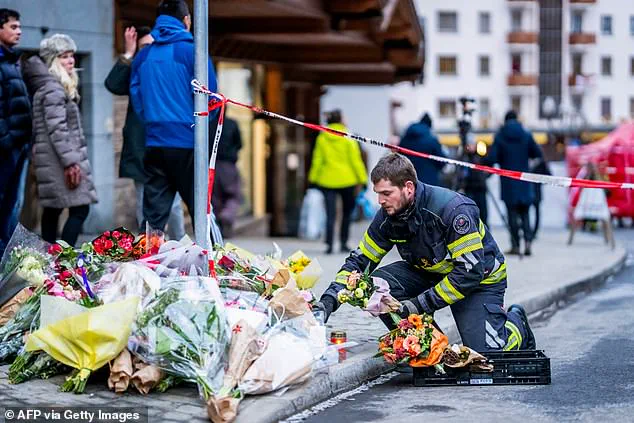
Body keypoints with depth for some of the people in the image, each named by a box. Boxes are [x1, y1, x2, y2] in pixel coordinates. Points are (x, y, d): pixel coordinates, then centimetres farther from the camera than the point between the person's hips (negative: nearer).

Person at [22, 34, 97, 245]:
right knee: (80, 209, -13)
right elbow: (57, 129, -21)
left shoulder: (51, 85, 19)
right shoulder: (53, 88, -13)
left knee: (52, 210, 10)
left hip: (50, 161, 10)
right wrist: (70, 162, -23)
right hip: (59, 159, -10)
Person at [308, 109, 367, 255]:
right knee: (347, 213, 14)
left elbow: (317, 160, 5)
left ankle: (329, 244, -12)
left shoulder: (322, 138, 2)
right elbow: (355, 159, -7)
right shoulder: (348, 138, -6)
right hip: (347, 180, -2)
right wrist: (361, 179, -3)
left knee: (330, 214, 0)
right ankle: (343, 243, 14)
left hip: (327, 181, 2)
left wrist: (314, 178, 13)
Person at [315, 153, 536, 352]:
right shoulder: (387, 216, -12)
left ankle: (515, 322, 17)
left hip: (480, 277, -6)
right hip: (429, 272, 6)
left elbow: (470, 272, -32)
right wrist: (329, 299, -19)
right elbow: (360, 259, -3)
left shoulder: (453, 209, -32)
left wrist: (420, 305, -33)